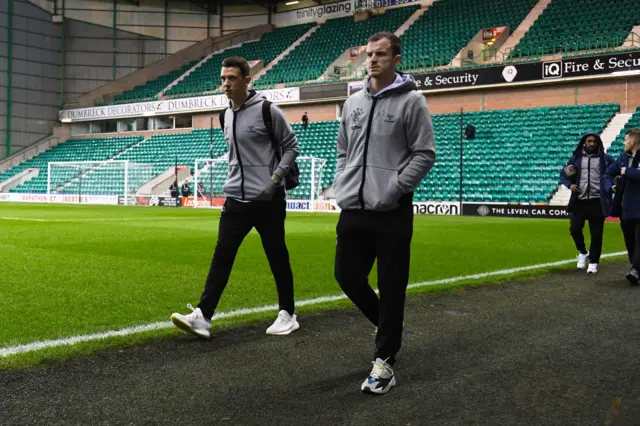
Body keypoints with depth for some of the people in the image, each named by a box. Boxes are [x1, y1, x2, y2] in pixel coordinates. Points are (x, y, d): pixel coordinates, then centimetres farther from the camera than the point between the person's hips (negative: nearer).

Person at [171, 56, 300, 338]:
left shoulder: (267, 110, -9)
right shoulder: (227, 115, 11)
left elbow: (291, 146, -4)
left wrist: (275, 178, -12)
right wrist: (234, 180, 15)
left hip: (267, 199, -5)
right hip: (235, 199, 6)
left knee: (277, 258, 5)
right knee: (221, 257, -2)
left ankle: (287, 315, 19)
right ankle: (202, 317, -4)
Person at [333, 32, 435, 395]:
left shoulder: (411, 101, -4)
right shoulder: (354, 102, 14)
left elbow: (425, 154, -7)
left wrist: (393, 188, -15)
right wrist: (342, 187, 8)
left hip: (392, 213, -6)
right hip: (353, 211, 6)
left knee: (391, 288, 0)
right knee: (348, 277, 12)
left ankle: (385, 361, 12)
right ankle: (387, 325, 37)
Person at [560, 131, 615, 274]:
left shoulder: (606, 159, 3)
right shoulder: (576, 158, 9)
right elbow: (563, 174, 15)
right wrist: (570, 184, -3)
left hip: (597, 202, -1)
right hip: (579, 201, 2)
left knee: (596, 233, 1)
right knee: (574, 228, -8)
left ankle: (593, 262, 14)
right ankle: (583, 252, 19)